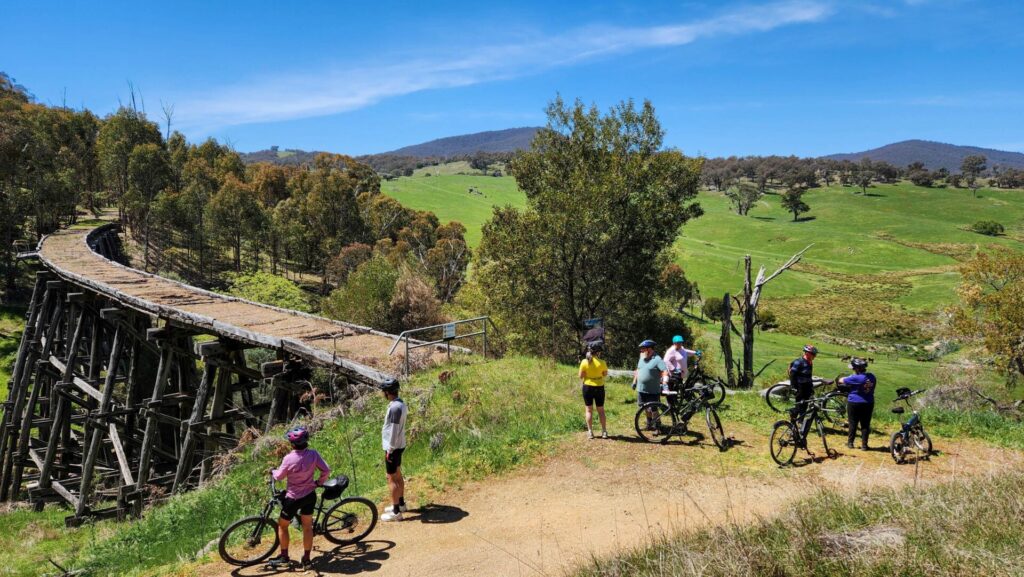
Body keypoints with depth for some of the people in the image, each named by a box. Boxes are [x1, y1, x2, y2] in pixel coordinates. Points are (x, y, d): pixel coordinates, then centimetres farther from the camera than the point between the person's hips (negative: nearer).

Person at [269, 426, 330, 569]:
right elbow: (326, 471, -10)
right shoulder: (313, 454, -13)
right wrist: (319, 482, 8)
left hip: (294, 498, -4)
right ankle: (306, 559, 21)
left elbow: (279, 477, -7)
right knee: (307, 527, 16)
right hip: (310, 496, 4)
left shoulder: (288, 459, -22)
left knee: (282, 525, 18)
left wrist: (273, 471, 15)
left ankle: (284, 557, 25)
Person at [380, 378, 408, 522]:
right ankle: (401, 504, 33)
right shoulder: (400, 404, 6)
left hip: (393, 447, -10)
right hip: (398, 446, 10)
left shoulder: (394, 407, -25)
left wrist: (390, 449, -18)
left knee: (392, 479, -1)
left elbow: (394, 430, -24)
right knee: (398, 475, 20)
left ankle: (396, 512, 5)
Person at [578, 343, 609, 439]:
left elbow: (581, 376, -6)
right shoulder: (601, 363, -11)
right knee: (601, 410, 12)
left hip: (588, 387, 0)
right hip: (599, 387, 0)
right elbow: (605, 374, 2)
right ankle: (604, 432, 14)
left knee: (588, 410, 9)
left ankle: (590, 432, 9)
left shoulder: (584, 362, -10)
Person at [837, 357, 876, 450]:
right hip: (868, 404, 5)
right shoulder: (872, 377, 2)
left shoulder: (855, 378, -19)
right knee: (865, 425, 8)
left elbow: (841, 380, -10)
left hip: (854, 404, -5)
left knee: (853, 424, 7)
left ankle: (850, 443, 16)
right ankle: (864, 445, 9)